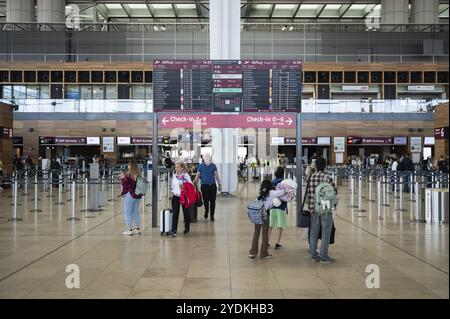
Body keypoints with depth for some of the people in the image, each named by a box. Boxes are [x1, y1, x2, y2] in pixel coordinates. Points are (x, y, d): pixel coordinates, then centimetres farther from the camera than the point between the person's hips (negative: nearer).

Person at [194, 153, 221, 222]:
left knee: (212, 201, 1)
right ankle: (206, 211, 28)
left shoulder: (213, 166, 4)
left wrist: (219, 184, 5)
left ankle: (212, 215, 14)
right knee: (205, 201, -2)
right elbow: (198, 175, 1)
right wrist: (195, 181, -17)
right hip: (204, 185, -1)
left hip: (212, 185, 1)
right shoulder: (201, 166, 2)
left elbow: (216, 175, 7)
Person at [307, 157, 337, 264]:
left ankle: (313, 255, 21)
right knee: (326, 233, 5)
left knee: (314, 232, 13)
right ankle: (324, 257, 9)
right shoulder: (328, 178, -13)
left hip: (313, 208, 5)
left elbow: (308, 194, 3)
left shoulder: (311, 177, 0)